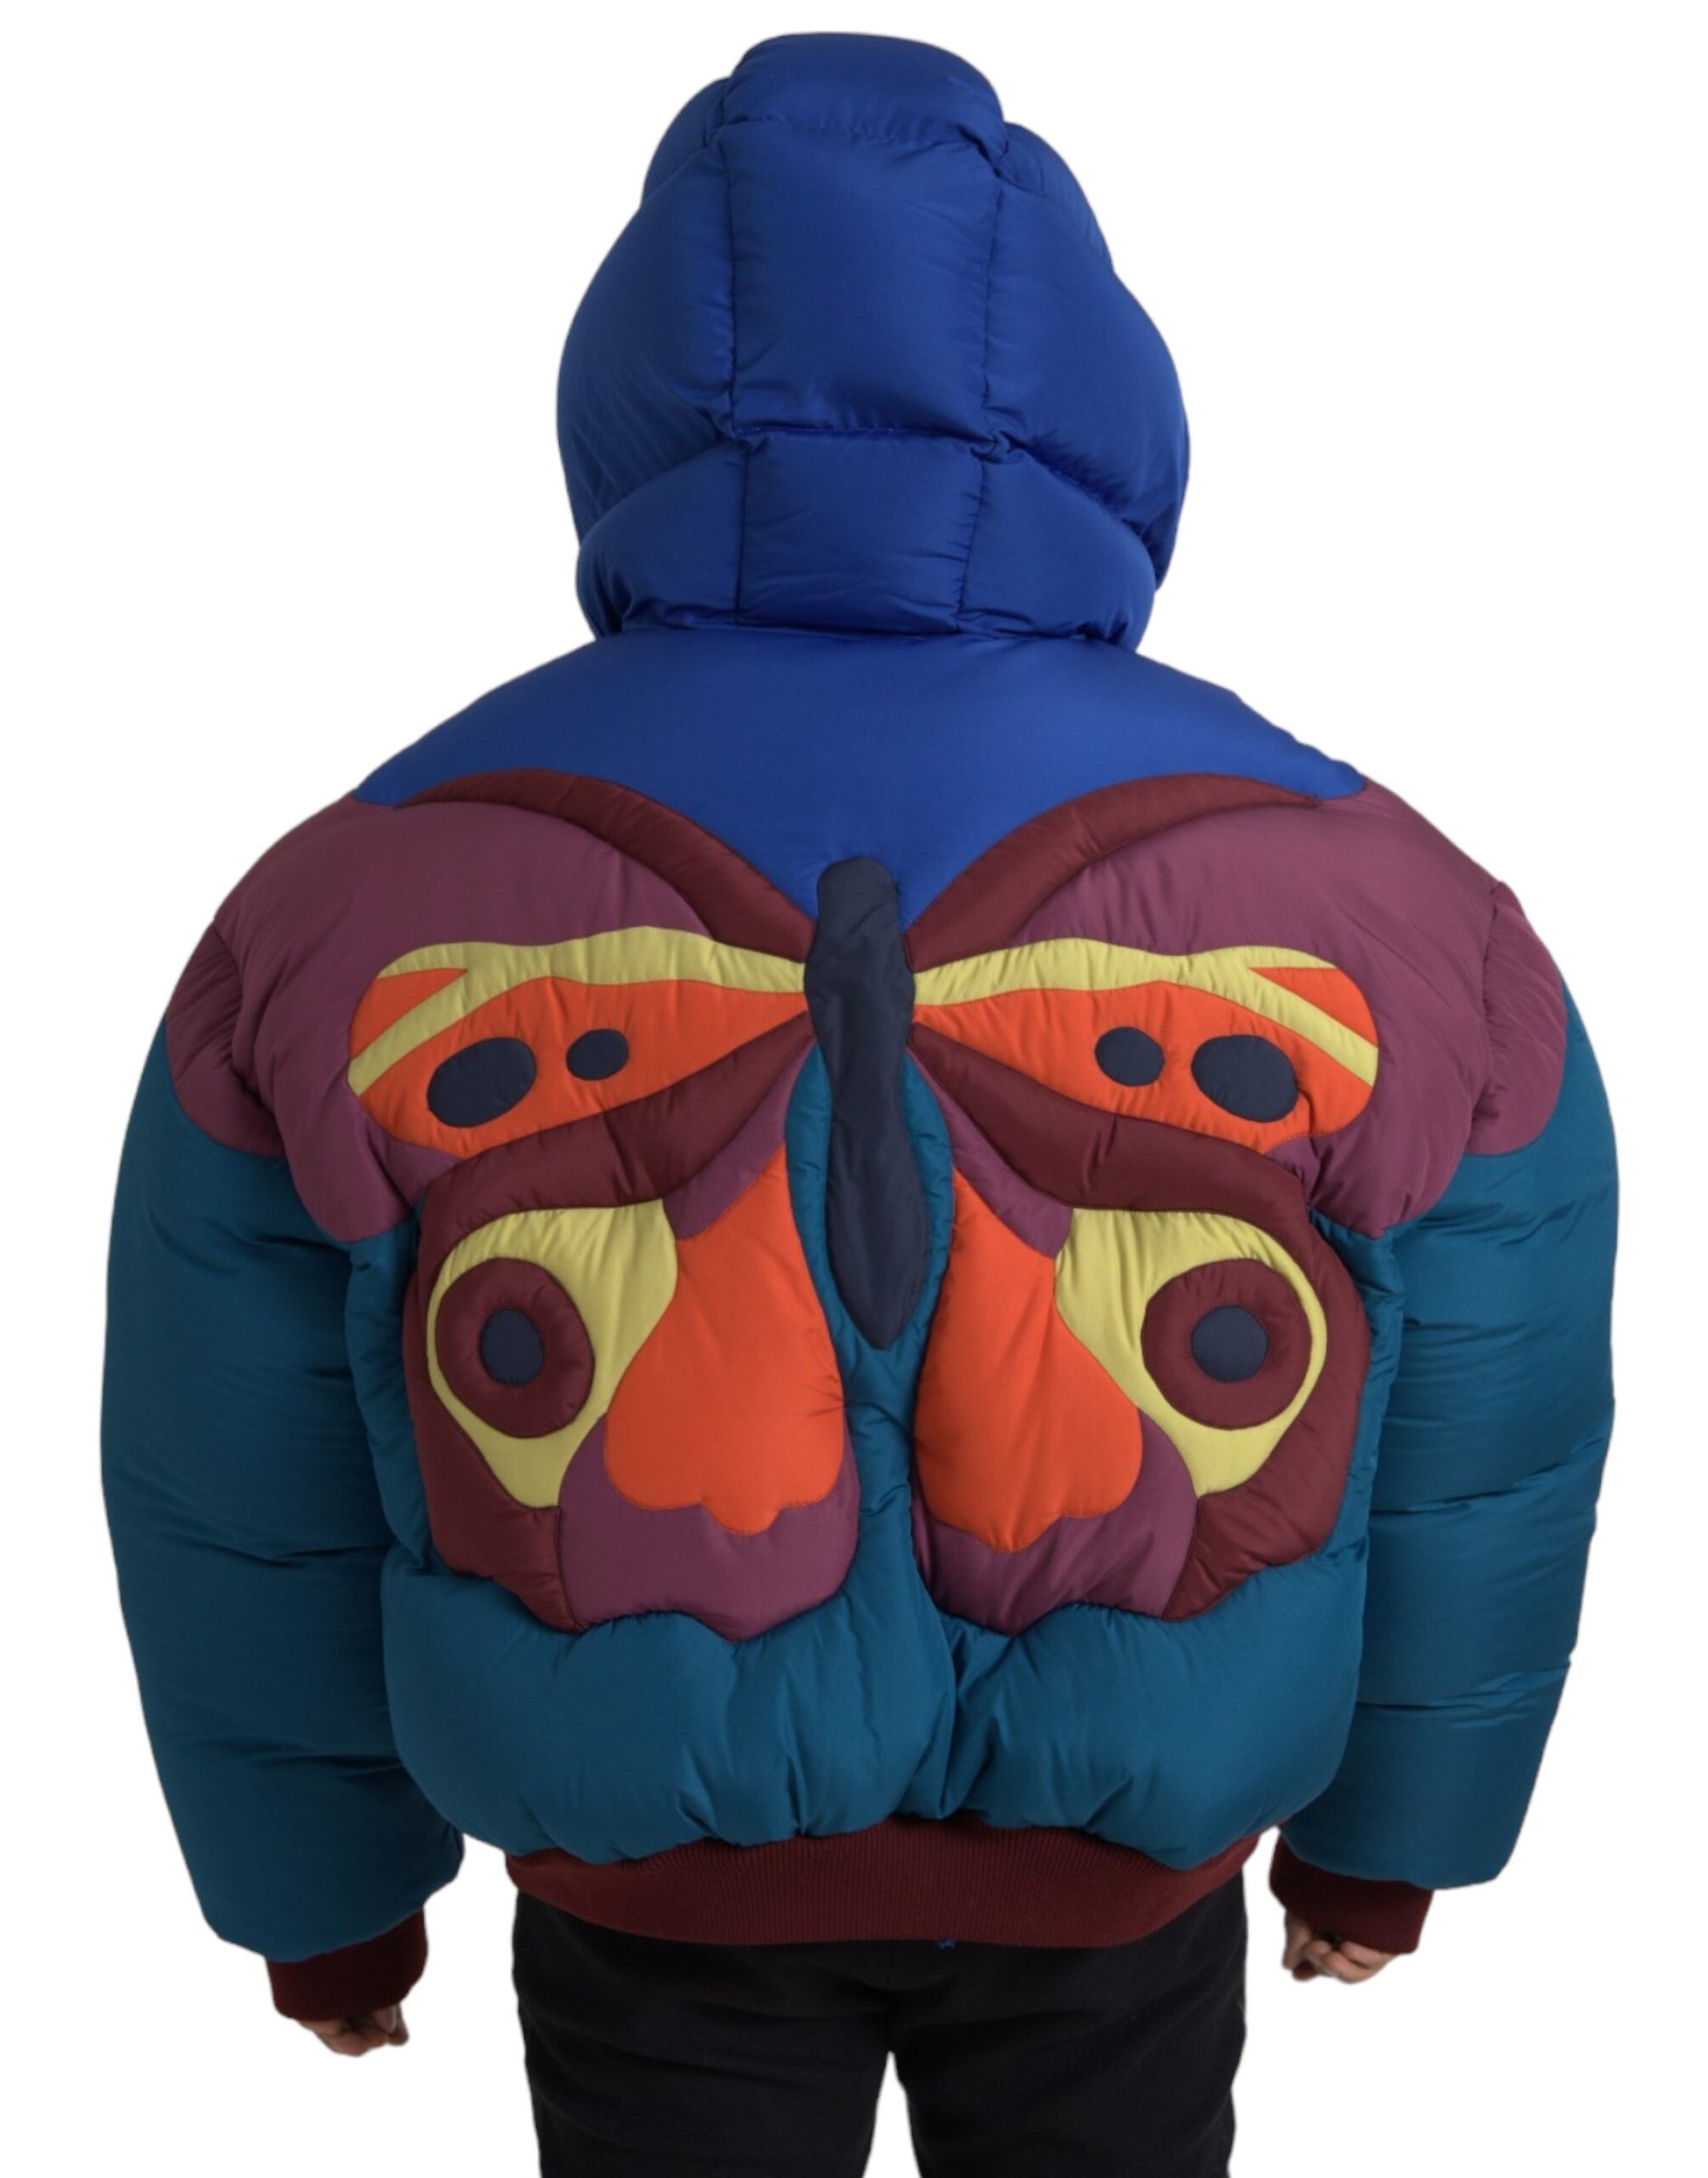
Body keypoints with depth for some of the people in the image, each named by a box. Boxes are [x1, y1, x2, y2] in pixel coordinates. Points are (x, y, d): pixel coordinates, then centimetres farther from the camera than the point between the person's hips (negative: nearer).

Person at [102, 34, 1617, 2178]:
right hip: (1128, 1851, 1)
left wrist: (323, 1886, 9)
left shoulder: (349, 912, -20)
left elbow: (245, 1502, -8)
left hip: (649, 1861, 0)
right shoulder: (1383, 911, -20)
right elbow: (1482, 1464, -7)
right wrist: (1391, 1824, 11)